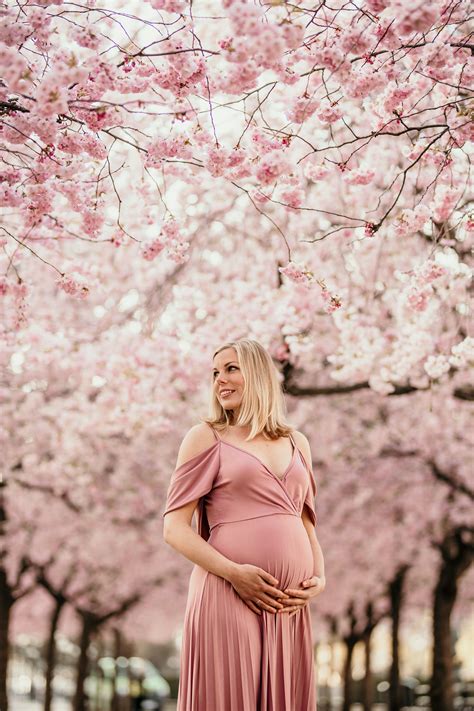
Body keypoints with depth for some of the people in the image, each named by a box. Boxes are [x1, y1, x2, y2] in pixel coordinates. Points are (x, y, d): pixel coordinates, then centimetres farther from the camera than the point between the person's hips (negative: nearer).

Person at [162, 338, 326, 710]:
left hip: (289, 606, 4)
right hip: (229, 596, -4)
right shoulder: (206, 438, 7)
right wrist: (234, 573, -14)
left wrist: (319, 579, 3)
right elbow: (174, 528, -1)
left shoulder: (297, 443, 19)